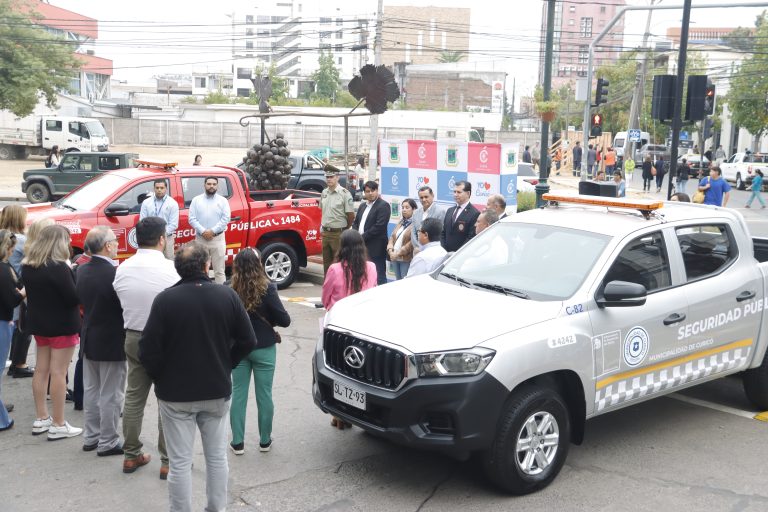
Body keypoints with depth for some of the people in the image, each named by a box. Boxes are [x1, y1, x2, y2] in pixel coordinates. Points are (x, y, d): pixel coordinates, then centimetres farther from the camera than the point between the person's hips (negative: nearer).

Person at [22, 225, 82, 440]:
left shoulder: (27, 266, 4)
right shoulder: (58, 267, -22)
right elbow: (73, 298, -21)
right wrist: (72, 274, -5)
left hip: (39, 323, 8)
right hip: (62, 325, -8)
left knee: (41, 370, 14)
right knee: (58, 372, -3)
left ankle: (41, 419, 23)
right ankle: (58, 425, 2)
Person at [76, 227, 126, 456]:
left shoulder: (81, 271, 0)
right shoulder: (115, 274, -23)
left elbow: (81, 300, 9)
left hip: (89, 338, 7)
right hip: (112, 341, -7)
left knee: (91, 390, 18)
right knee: (111, 395, 4)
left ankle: (91, 437, 28)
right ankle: (108, 442, 12)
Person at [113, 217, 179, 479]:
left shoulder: (122, 269, -2)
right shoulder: (170, 269, -17)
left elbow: (120, 303, 1)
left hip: (133, 338, 5)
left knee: (134, 397, 16)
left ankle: (131, 455, 26)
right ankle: (168, 461, 11)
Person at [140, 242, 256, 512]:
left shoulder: (165, 299, -14)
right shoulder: (228, 295, -7)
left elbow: (148, 350, -14)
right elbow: (247, 340, -2)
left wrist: (161, 378, 3)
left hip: (176, 393, -2)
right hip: (218, 390, 3)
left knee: (180, 463, 6)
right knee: (217, 457, 16)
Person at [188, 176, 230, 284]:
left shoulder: (223, 200, 4)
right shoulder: (196, 200, 6)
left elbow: (226, 218, -6)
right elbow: (192, 219, -1)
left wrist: (213, 231, -14)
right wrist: (203, 231, -14)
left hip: (218, 238, -1)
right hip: (200, 238, 1)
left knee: (219, 270, 2)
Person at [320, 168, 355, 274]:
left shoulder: (344, 193, -12)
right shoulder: (324, 192, 8)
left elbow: (351, 215, -10)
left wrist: (344, 228, 2)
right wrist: (323, 225, 12)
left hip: (338, 233, -6)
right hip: (325, 233, 6)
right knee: (326, 263, 15)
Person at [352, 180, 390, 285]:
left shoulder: (383, 205, -8)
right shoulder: (362, 205, 17)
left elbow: (379, 226, -17)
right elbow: (355, 223, 19)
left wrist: (363, 237, -14)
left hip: (375, 248, -8)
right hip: (362, 247, 8)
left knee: (378, 276, -4)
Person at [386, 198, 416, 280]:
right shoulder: (401, 222, 18)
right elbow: (392, 237, 15)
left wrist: (398, 253, -17)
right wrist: (390, 250, -4)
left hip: (407, 259, -8)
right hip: (395, 258, 8)